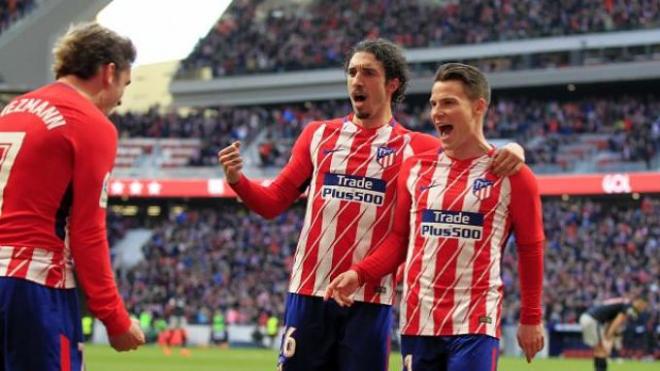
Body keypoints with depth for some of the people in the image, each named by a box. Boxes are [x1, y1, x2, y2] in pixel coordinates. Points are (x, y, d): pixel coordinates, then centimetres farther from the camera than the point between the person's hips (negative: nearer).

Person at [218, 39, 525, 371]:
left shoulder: (414, 147, 4)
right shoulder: (319, 134, 12)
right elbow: (273, 202, 11)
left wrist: (508, 155, -22)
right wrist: (237, 180, -6)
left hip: (369, 299, -2)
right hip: (308, 292, 2)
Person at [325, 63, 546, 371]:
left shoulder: (511, 175, -1)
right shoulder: (415, 168, 9)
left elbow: (530, 249, 4)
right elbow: (399, 239, 12)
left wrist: (531, 319, 3)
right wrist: (359, 274, -4)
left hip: (475, 325, -4)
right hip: (417, 321, 4)